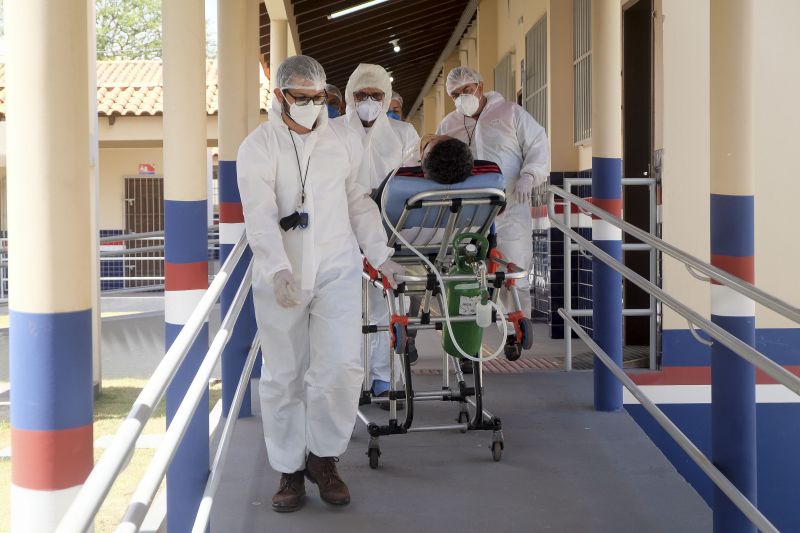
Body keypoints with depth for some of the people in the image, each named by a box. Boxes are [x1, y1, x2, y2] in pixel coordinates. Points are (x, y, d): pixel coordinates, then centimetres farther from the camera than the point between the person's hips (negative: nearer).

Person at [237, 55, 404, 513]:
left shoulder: (343, 141, 8)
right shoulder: (258, 147, -3)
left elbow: (359, 203, 17)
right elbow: (260, 215, -14)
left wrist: (381, 256, 11)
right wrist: (278, 269, -27)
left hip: (336, 270, 2)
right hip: (279, 277, -2)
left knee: (342, 367, -9)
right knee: (283, 377, 5)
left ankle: (323, 457, 13)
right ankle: (290, 471, 19)